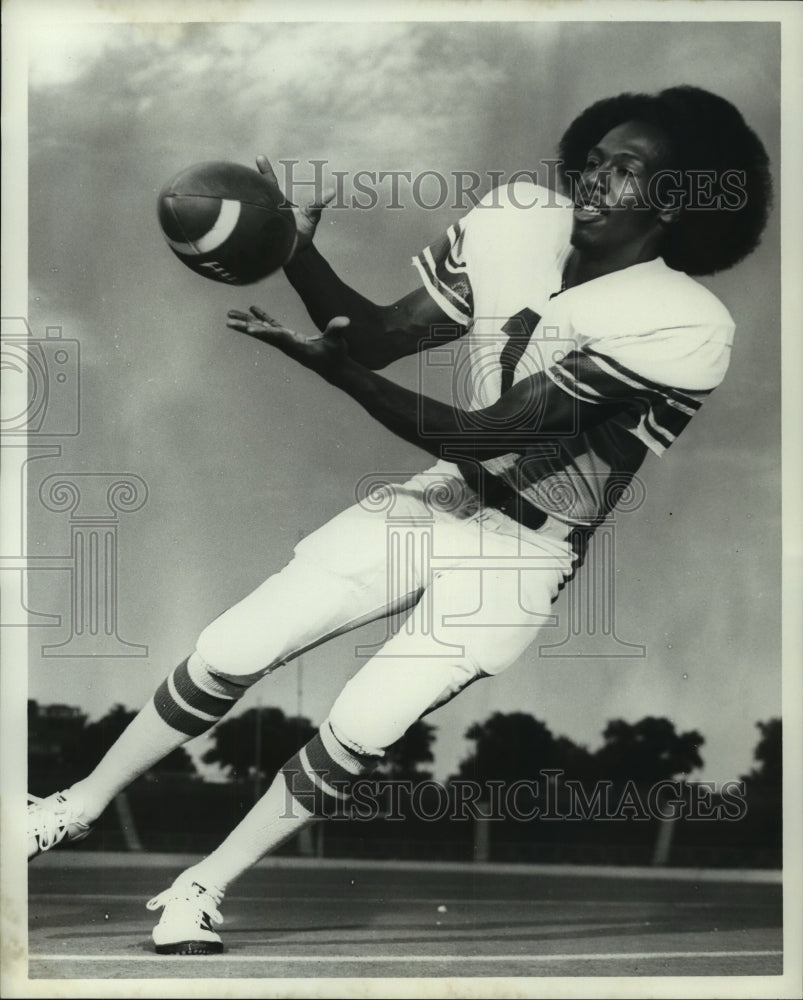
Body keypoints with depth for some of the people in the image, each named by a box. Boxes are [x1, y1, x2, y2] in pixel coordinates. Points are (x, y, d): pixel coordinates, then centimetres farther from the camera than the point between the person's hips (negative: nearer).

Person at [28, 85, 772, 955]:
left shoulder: (686, 327, -26)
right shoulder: (516, 219, -9)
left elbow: (484, 434, -27)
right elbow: (381, 336, -2)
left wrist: (327, 363, -31)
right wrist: (296, 250, -20)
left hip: (523, 554, -5)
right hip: (439, 498, 5)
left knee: (362, 725, -15)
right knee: (230, 650, 1)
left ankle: (200, 890, 6)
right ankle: (79, 807, 21)